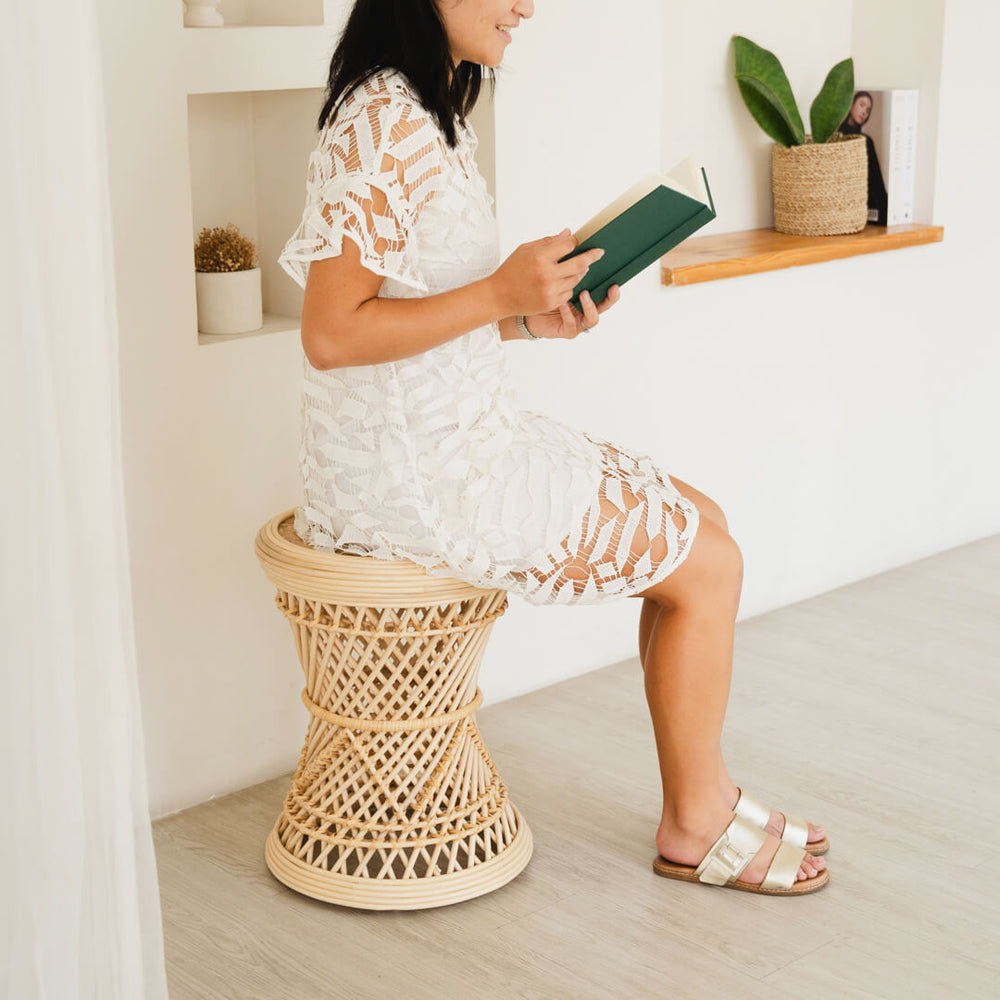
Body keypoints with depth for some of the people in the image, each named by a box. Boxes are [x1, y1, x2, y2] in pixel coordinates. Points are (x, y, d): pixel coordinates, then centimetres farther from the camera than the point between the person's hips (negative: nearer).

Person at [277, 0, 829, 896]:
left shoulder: (432, 115, 13)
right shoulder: (383, 122, -19)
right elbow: (330, 334, -23)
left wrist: (531, 317, 3)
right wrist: (499, 296, -23)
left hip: (468, 436, 10)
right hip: (413, 475, -10)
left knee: (703, 520, 12)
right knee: (708, 564, -3)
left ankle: (706, 789, 20)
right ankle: (694, 827, 14)